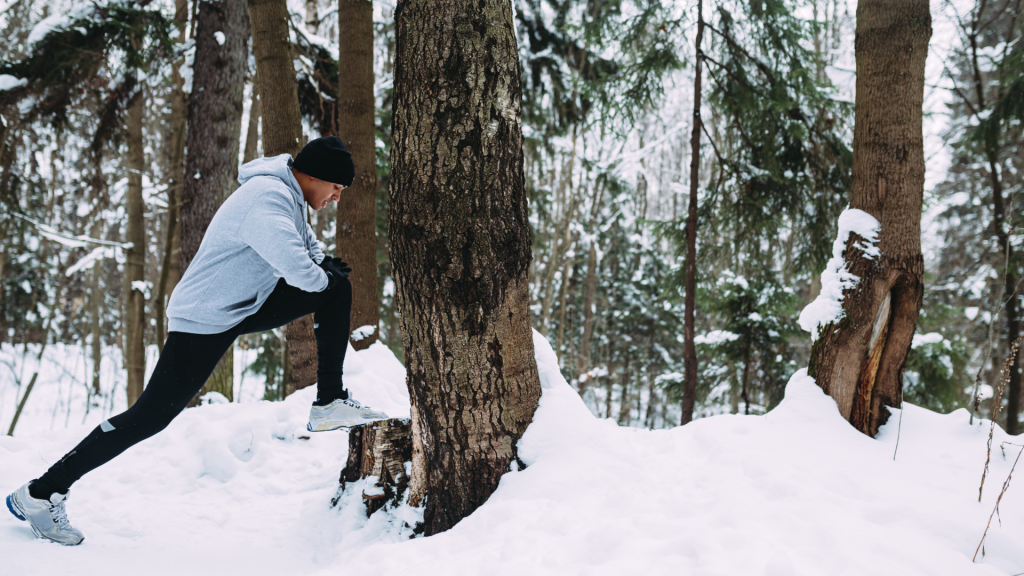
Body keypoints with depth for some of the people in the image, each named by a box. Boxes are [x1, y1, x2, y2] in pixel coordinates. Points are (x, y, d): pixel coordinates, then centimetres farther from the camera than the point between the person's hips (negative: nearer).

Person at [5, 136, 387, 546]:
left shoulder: (288, 193, 6)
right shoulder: (267, 200, -26)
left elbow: (305, 246, 23)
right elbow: (298, 270, -33)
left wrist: (325, 266, 2)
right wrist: (326, 277, -11)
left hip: (250, 305, 10)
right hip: (204, 322, -10)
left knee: (337, 290, 1)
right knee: (151, 415, -9)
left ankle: (330, 404, 1)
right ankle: (41, 493, 4)